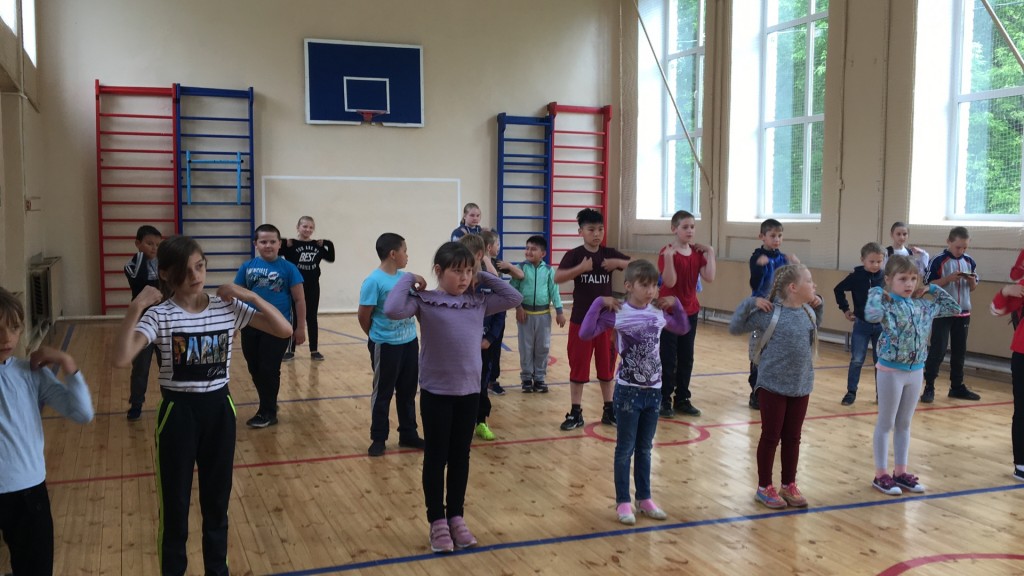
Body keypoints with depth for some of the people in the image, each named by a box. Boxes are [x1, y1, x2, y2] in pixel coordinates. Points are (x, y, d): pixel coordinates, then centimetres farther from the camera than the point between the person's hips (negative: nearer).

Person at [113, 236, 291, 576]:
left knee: (217, 501, 16)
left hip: (219, 410, 3)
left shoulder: (228, 307, -3)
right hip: (178, 413, -3)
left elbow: (284, 330, -6)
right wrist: (135, 309, -30)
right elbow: (121, 359, -26)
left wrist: (251, 296, -14)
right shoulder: (159, 315, -12)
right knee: (175, 505, 8)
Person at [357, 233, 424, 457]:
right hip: (386, 346, -6)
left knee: (408, 392, 15)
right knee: (383, 393, 7)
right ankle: (378, 439, 18)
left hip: (409, 342, 6)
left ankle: (408, 434, 28)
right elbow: (363, 315, -11)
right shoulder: (374, 281, -17)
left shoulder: (405, 278, 4)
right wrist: (377, 336, 3)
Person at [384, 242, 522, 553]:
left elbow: (514, 298, 8)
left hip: (469, 390, 4)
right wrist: (408, 279, -13)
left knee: (460, 457, 14)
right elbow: (393, 309, -25)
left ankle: (456, 517, 27)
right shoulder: (425, 301, -9)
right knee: (436, 457, 8)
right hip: (436, 392, -4)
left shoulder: (479, 301, 5)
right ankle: (437, 521, 21)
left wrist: (485, 278, 4)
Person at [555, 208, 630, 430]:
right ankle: (575, 413, 12)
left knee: (606, 366, 11)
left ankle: (609, 410, 24)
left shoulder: (610, 254, 2)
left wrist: (618, 263, -18)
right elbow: (557, 278, -20)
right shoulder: (574, 254, -6)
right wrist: (580, 268, -33)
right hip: (581, 320, -3)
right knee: (578, 367, 3)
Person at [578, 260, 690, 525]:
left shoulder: (659, 313, 3)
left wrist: (676, 304, 8)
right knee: (625, 449, 7)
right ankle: (623, 502, 18)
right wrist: (599, 303, -21)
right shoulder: (617, 314, -13)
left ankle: (644, 498, 28)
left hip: (653, 391, 5)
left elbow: (683, 328, 21)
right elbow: (585, 334, -22)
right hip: (628, 391, -5)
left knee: (645, 449, 16)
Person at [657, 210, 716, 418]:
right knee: (668, 359, 0)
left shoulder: (698, 252, 4)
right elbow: (670, 282, -24)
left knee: (686, 358, 11)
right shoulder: (666, 252, -13)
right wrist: (669, 257, -34)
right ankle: (665, 401, 9)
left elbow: (710, 278, -6)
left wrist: (710, 254, -8)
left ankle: (682, 399, 21)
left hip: (690, 311, 6)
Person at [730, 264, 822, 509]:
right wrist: (750, 303, -20)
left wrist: (817, 305, 8)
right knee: (771, 436, 6)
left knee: (793, 438, 14)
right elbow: (735, 328, -10)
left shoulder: (807, 312, 0)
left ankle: (789, 485, 28)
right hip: (773, 385, -5)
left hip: (801, 385, 5)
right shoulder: (770, 313, -16)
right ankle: (764, 487, 19)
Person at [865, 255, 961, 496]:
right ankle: (881, 474, 14)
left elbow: (954, 308, 16)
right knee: (886, 423, 5)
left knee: (904, 424, 15)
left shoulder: (923, 304, 4)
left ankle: (901, 471, 26)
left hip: (916, 371, 6)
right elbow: (871, 315, -39)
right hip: (891, 371, -6)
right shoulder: (887, 304, -16)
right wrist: (877, 292, -23)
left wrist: (933, 289, 8)